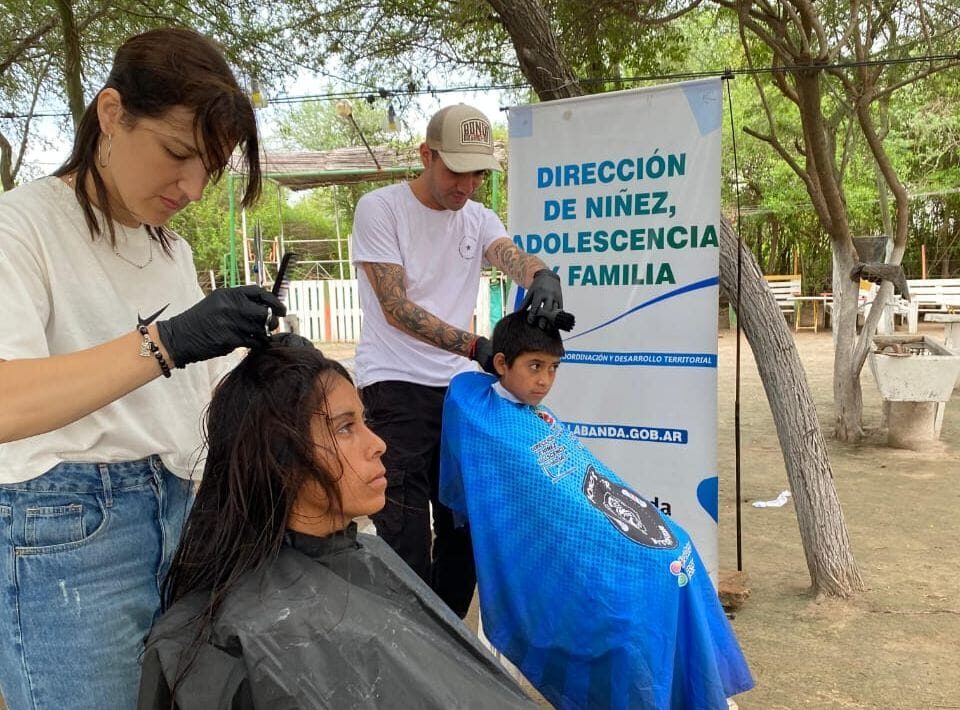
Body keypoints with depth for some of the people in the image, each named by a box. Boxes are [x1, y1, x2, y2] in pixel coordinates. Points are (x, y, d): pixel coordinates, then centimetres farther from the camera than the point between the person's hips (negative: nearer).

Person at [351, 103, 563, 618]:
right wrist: (476, 346, -25)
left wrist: (542, 277, -35)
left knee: (465, 521, 12)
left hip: (462, 387, 6)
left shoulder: (479, 219, 10)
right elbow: (395, 308, -15)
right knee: (404, 531, -4)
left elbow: (513, 257, -11)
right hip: (396, 387, -6)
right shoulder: (379, 208, -7)